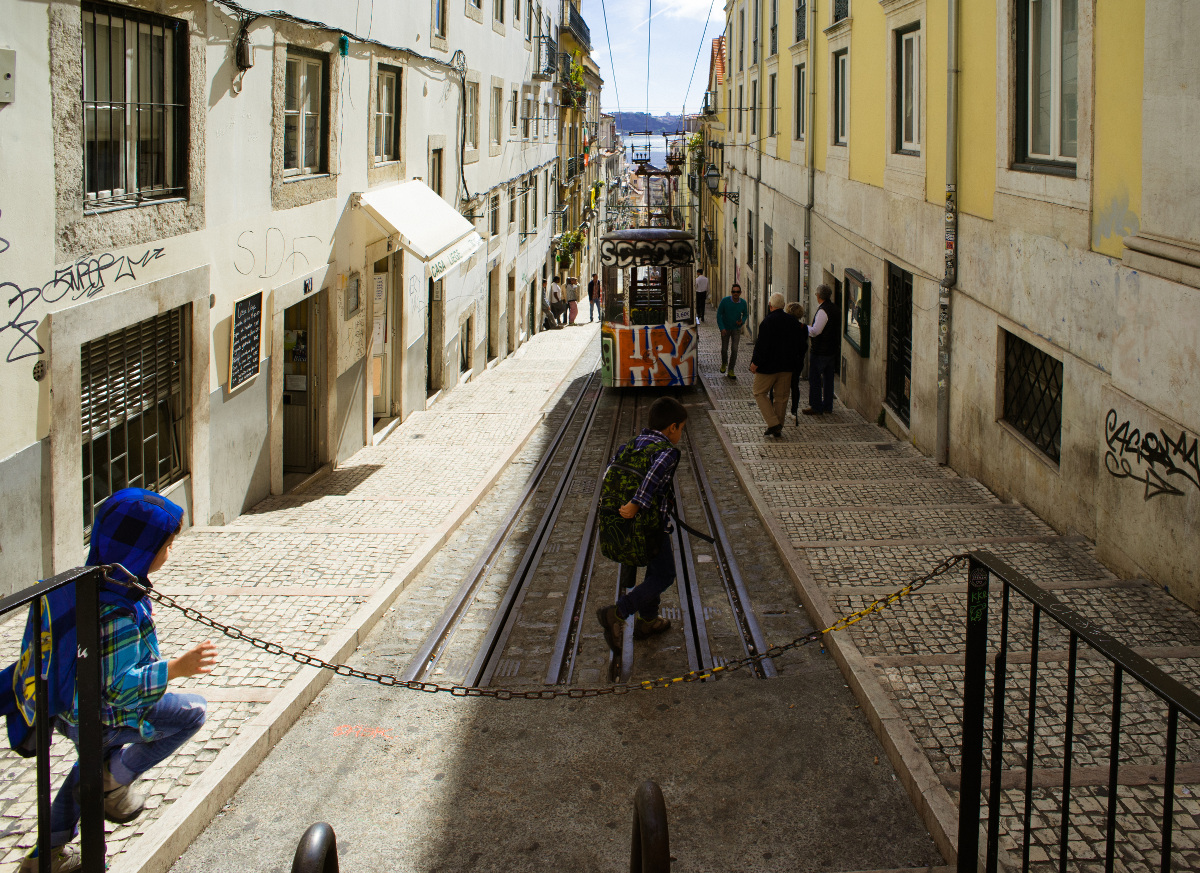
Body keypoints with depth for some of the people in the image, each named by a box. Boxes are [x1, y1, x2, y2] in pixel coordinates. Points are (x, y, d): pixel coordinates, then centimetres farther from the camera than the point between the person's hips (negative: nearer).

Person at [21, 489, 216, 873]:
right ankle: (115, 779, 6)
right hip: (104, 718, -9)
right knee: (192, 711, -4)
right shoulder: (116, 614, -35)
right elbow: (118, 687, -35)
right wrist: (177, 667, -36)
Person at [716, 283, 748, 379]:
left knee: (734, 349, -9)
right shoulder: (725, 301, -19)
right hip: (725, 328, 0)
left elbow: (745, 314, 6)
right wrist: (722, 328, -18)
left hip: (736, 329, 0)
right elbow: (719, 314, -11)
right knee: (724, 349, 9)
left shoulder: (743, 303, -12)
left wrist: (742, 321, -16)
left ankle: (730, 371, 0)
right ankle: (724, 363, 41)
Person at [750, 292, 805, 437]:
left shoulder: (767, 322, -17)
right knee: (781, 396, 12)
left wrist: (755, 363, -11)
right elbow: (797, 342, 10)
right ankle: (778, 428, 16)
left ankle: (773, 423, -7)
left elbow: (762, 345, -18)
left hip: (768, 365, -6)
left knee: (759, 393, 7)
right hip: (786, 366, 6)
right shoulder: (793, 322, 2)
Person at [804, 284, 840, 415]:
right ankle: (827, 405, 20)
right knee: (828, 377, 14)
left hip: (820, 350, -9)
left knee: (814, 379, -2)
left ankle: (816, 407, 0)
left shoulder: (823, 310, -19)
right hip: (832, 349, 9)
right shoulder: (834, 308, 9)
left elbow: (815, 331, -22)